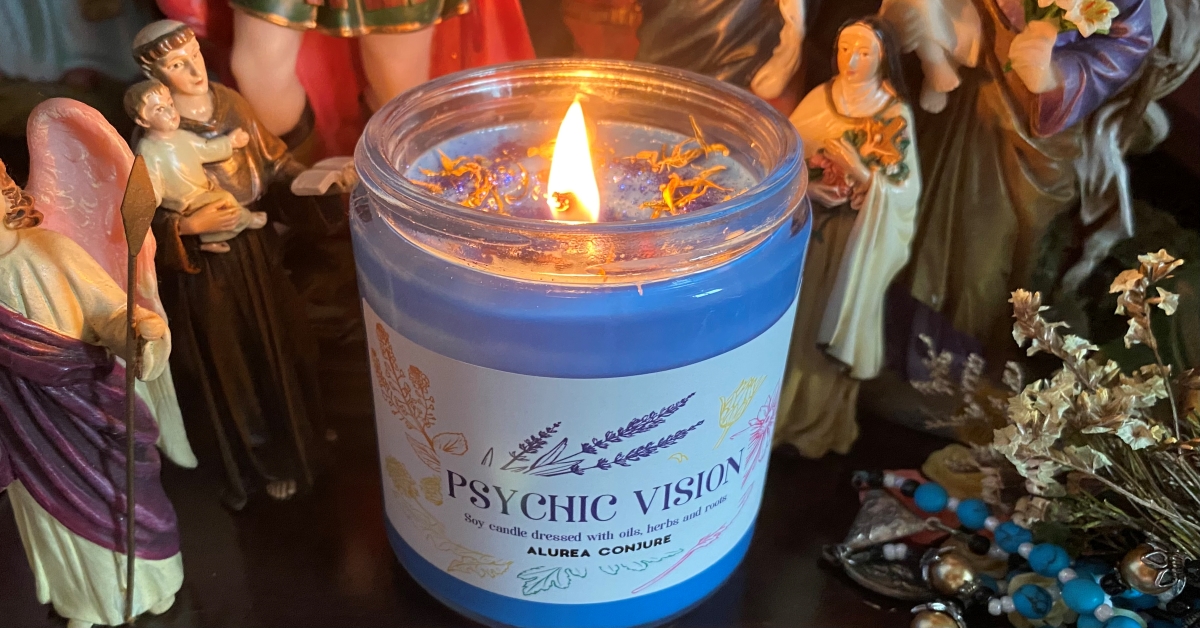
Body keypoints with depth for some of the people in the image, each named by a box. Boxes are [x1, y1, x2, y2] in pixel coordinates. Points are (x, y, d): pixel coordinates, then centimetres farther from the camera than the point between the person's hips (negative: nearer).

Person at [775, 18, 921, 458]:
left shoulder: (896, 115, -5)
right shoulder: (819, 99, 3)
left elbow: (904, 190, -8)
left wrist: (861, 173, -23)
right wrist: (807, 187, -16)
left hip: (854, 239, -2)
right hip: (805, 228, 2)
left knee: (834, 323, 5)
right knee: (792, 320, 8)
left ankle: (819, 424, 25)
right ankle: (776, 412, 27)